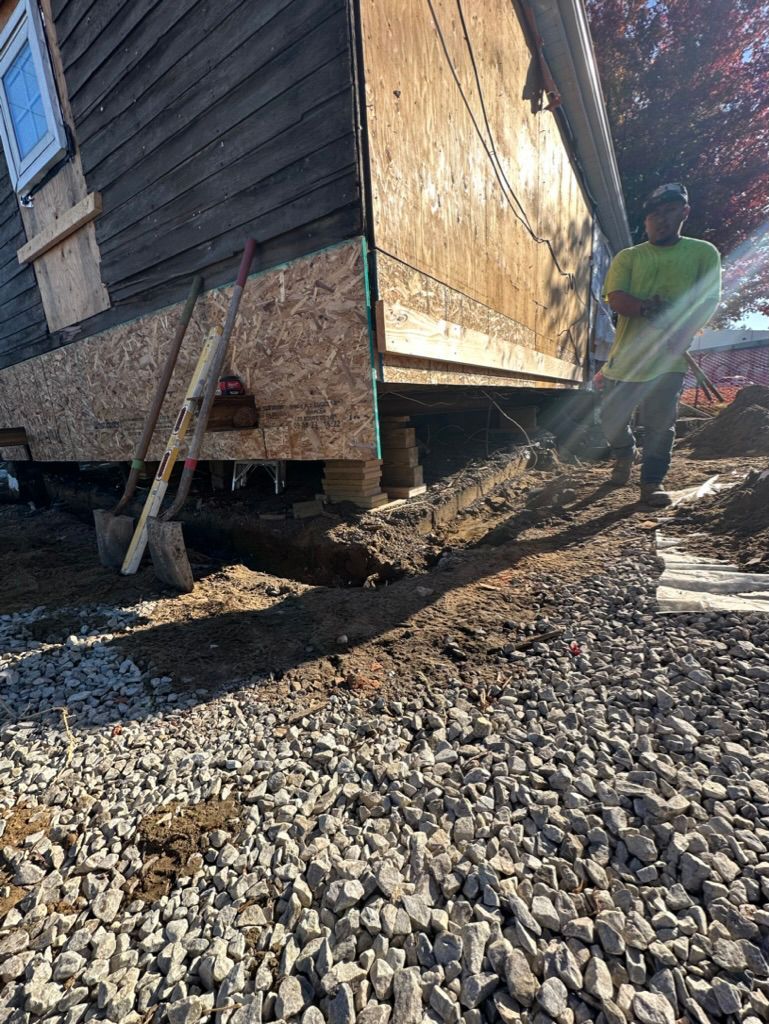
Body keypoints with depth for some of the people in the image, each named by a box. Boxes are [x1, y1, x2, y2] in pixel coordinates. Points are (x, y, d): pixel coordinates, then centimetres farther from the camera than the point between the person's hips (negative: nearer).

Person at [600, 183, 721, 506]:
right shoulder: (628, 257, 11)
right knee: (611, 417, 5)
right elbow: (616, 299, -5)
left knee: (660, 424, -5)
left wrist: (685, 330, -20)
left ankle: (652, 481, 8)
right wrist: (652, 308, -22)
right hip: (624, 355, 2)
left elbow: (709, 300, -1)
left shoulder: (704, 252, 10)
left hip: (669, 358, -1)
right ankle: (624, 454, 35)